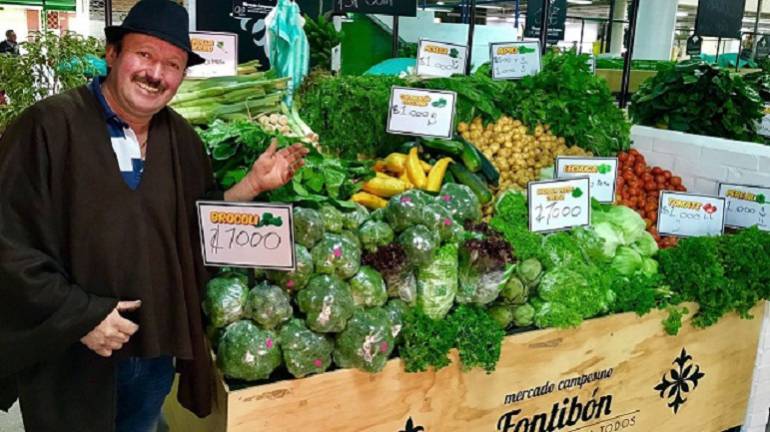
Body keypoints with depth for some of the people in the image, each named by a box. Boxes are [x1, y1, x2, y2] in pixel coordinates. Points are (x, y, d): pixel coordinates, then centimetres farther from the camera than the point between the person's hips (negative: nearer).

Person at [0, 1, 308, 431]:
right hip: (70, 359, -5)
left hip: (158, 349, 5)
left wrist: (255, 184, -1)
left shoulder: (181, 138, 3)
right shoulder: (48, 127, -15)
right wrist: (79, 316, -18)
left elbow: (197, 224, 11)